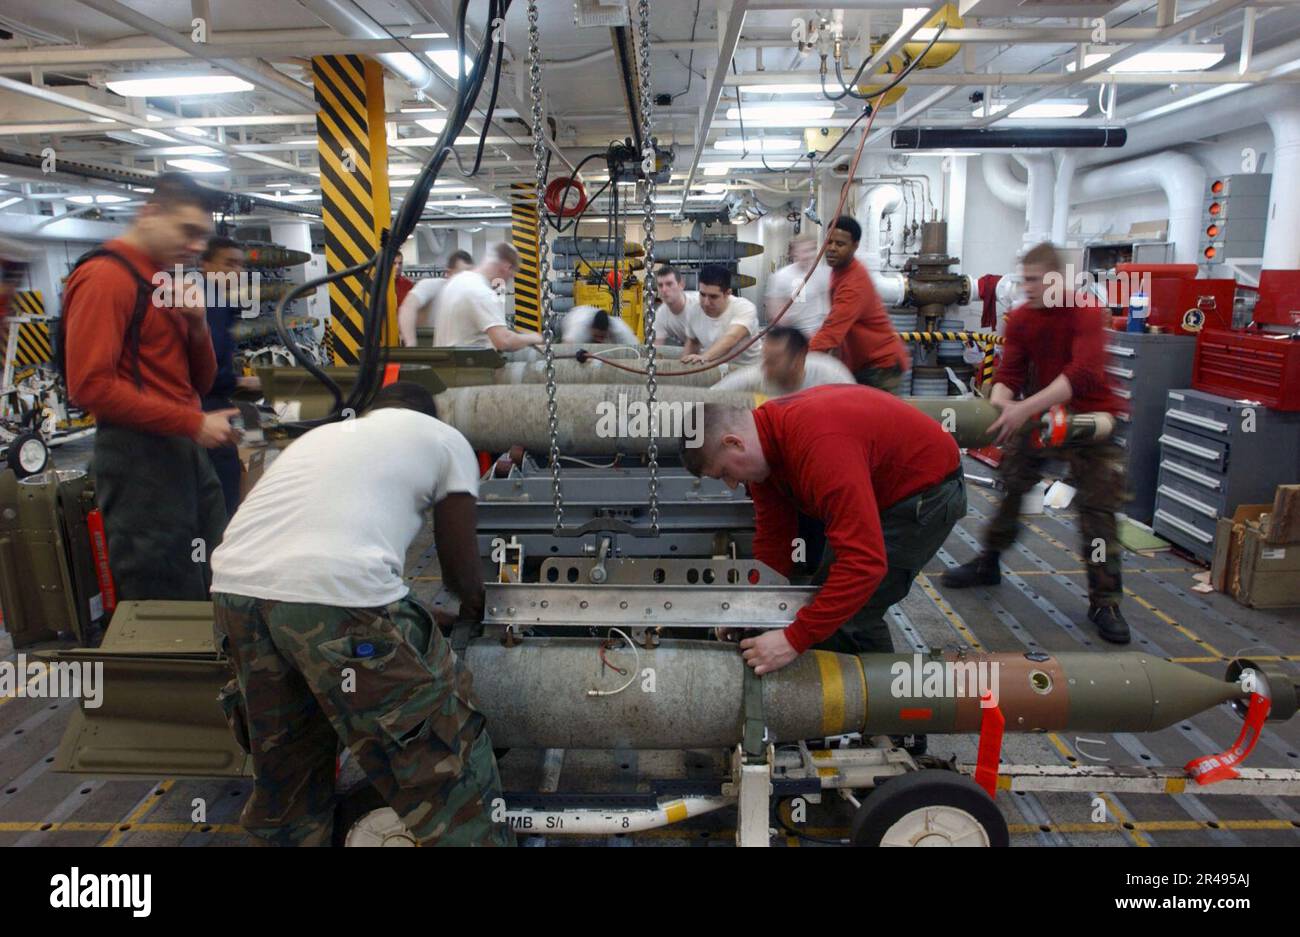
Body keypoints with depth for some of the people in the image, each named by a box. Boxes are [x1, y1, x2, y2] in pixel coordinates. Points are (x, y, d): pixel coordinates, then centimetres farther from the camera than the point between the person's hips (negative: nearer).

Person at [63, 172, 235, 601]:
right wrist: (194, 423, -19)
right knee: (164, 607, 0)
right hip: (139, 455, -9)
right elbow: (90, 386, -19)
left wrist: (197, 326, -1)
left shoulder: (167, 282, 17)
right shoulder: (105, 276, -10)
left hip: (186, 452, 9)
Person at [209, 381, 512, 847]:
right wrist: (472, 603, 43)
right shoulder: (444, 438, 17)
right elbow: (460, 568, 19)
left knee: (285, 763, 27)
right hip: (337, 592, -6)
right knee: (445, 760, 10)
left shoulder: (320, 434, 32)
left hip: (233, 583, 7)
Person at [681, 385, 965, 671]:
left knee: (850, 619, -13)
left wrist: (794, 640, -37)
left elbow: (864, 561, -41)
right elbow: (773, 534, -2)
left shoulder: (819, 445, -39)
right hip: (878, 484, 9)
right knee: (824, 598, 13)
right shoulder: (764, 436, -9)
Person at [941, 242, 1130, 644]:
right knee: (1008, 485, 7)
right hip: (1036, 415, 5)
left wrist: (1025, 408, -43)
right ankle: (988, 563, 26)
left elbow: (1082, 373, -34)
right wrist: (997, 405, -33)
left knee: (1098, 507, -4)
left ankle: (1104, 602, 6)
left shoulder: (1085, 314, -20)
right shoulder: (1019, 318, -4)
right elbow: (1009, 372, -10)